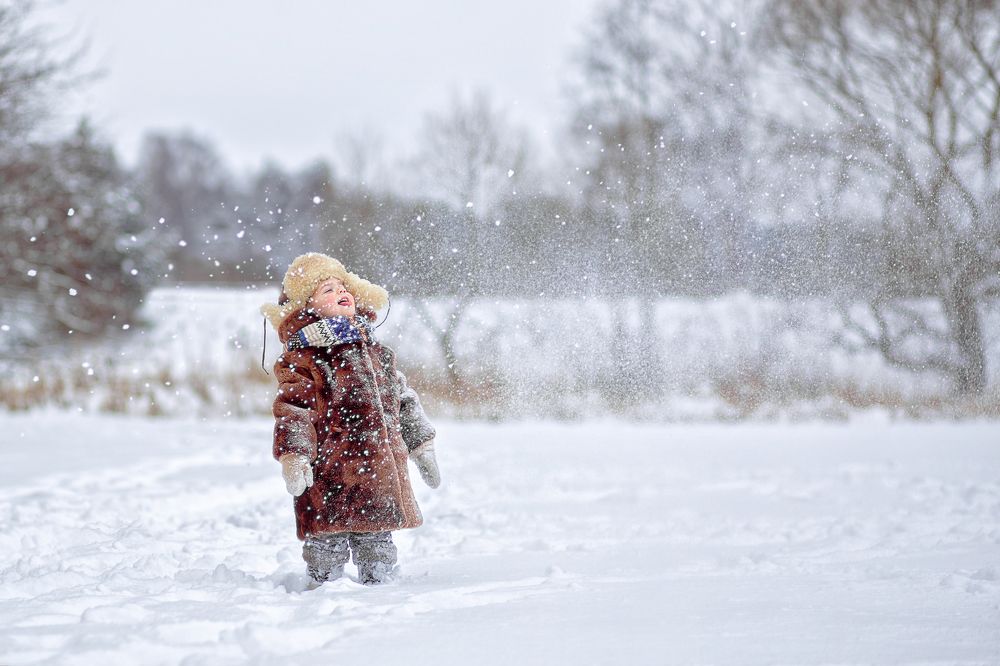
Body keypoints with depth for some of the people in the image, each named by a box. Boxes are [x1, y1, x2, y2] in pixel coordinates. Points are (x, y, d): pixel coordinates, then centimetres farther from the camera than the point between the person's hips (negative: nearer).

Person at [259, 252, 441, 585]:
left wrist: (421, 446, 25)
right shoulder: (302, 359, -3)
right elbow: (292, 411, -9)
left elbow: (403, 400, 25)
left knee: (377, 546, 11)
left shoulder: (376, 351, 16)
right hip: (330, 475, -5)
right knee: (327, 545, -4)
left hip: (381, 471, 5)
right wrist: (293, 457, -21)